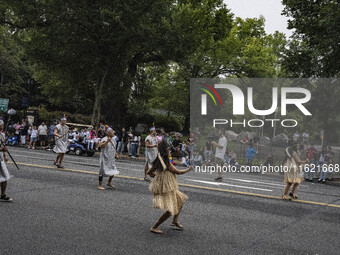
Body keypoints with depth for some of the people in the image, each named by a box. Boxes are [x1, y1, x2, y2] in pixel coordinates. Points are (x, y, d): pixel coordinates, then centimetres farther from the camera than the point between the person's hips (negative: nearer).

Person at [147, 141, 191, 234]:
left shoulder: (158, 161, 0)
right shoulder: (167, 163, -25)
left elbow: (149, 172, 7)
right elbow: (178, 172, -14)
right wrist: (189, 169, 1)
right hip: (166, 189, -10)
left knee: (180, 200, 23)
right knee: (170, 211, -5)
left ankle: (175, 221, 37)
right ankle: (154, 227, 3)